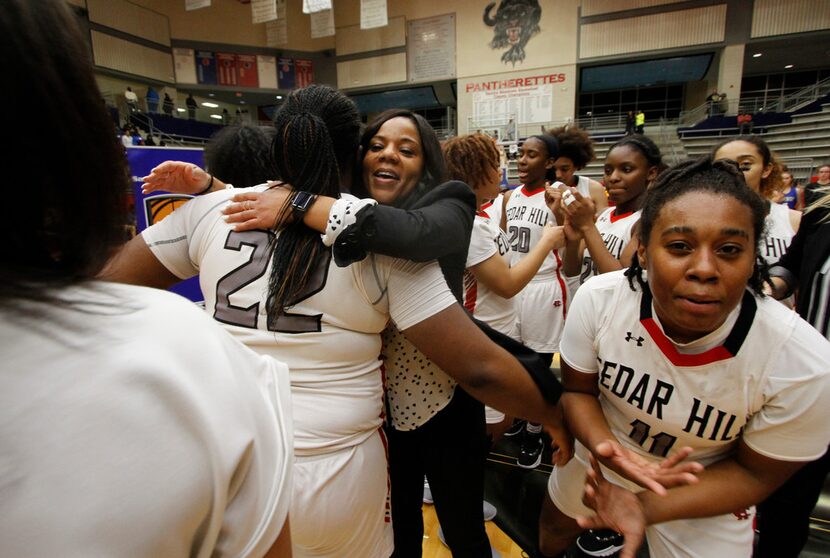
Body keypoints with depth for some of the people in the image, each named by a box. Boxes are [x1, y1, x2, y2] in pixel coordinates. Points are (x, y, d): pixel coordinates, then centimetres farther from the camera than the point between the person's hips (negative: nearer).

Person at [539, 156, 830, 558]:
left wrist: (647, 508, -28)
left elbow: (754, 472, -15)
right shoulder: (597, 300, -29)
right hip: (601, 458, 3)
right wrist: (605, 447, -33)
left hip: (705, 498, -2)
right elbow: (577, 390, -13)